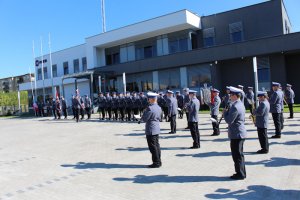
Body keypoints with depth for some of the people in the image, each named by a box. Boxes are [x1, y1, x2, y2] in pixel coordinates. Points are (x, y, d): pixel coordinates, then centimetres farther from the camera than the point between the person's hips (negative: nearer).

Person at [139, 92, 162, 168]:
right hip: (157, 129, 9)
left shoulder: (150, 108, -20)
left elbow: (144, 119, -16)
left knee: (153, 147, 0)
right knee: (157, 145, 15)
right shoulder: (159, 107, 7)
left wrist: (141, 118, 5)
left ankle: (156, 163, 7)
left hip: (151, 130, -9)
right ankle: (158, 161, 23)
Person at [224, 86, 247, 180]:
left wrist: (225, 112, -7)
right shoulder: (240, 104, 11)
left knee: (237, 155, 1)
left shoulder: (235, 107, -21)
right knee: (239, 154, 18)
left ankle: (240, 174, 11)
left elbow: (229, 120, -23)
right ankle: (241, 172, 29)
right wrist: (228, 111, 7)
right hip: (240, 133, 10)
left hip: (236, 134, -10)